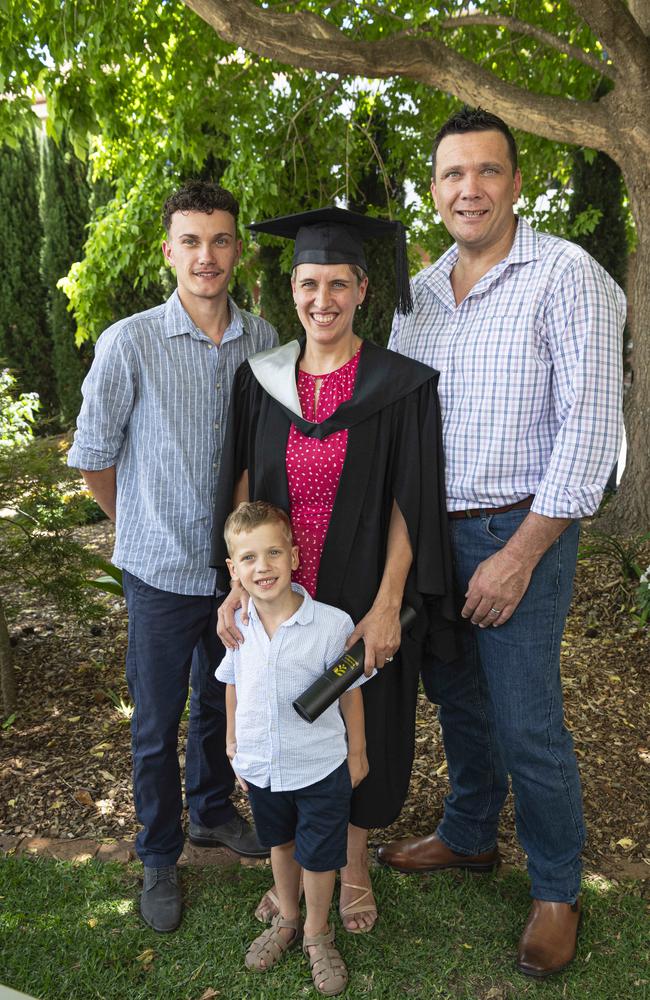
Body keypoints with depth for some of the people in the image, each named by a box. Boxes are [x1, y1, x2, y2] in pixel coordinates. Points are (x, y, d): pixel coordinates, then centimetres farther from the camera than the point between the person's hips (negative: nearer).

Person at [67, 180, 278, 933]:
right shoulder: (128, 344, -14)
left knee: (222, 704, 22)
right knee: (156, 725, 12)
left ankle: (211, 811, 47)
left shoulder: (263, 341, -3)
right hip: (163, 570, -3)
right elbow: (92, 459, -4)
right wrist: (148, 529, 6)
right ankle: (158, 857, 34)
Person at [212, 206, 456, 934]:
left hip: (363, 600, -2)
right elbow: (243, 488, 1)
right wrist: (238, 582, -9)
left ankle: (355, 863, 39)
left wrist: (387, 605, -16)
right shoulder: (261, 379, 0)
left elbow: (408, 503, -10)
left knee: (361, 729, 14)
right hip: (280, 600, 3)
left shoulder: (401, 385, -9)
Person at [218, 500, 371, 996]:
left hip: (321, 768, -3)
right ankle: (286, 919, 51)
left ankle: (317, 932, 42)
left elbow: (351, 691, -11)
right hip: (260, 767, 4)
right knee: (280, 844, 26)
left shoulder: (332, 623, -24)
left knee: (318, 856, 14)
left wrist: (356, 753, -1)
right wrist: (234, 743, 12)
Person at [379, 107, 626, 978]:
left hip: (518, 532, -6)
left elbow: (589, 426, -16)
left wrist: (518, 558, -17)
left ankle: (557, 892, 24)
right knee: (455, 696, 18)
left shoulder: (565, 276, -11)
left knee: (526, 726, 1)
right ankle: (469, 836, 40)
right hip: (428, 532, 6)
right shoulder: (418, 292, 9)